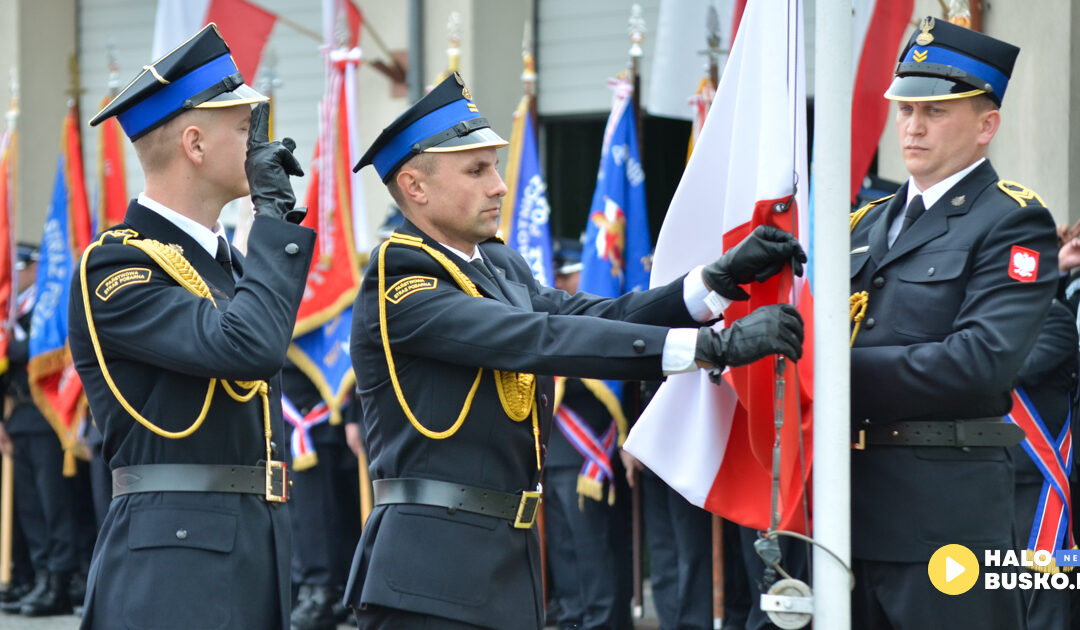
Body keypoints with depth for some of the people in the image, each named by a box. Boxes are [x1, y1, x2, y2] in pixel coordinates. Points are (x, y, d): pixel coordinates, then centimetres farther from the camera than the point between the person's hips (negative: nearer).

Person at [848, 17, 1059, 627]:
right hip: (855, 508, 7)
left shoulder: (1013, 223, -6)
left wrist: (844, 369, -16)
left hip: (947, 514, -7)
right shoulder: (871, 222, 18)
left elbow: (981, 363, -19)